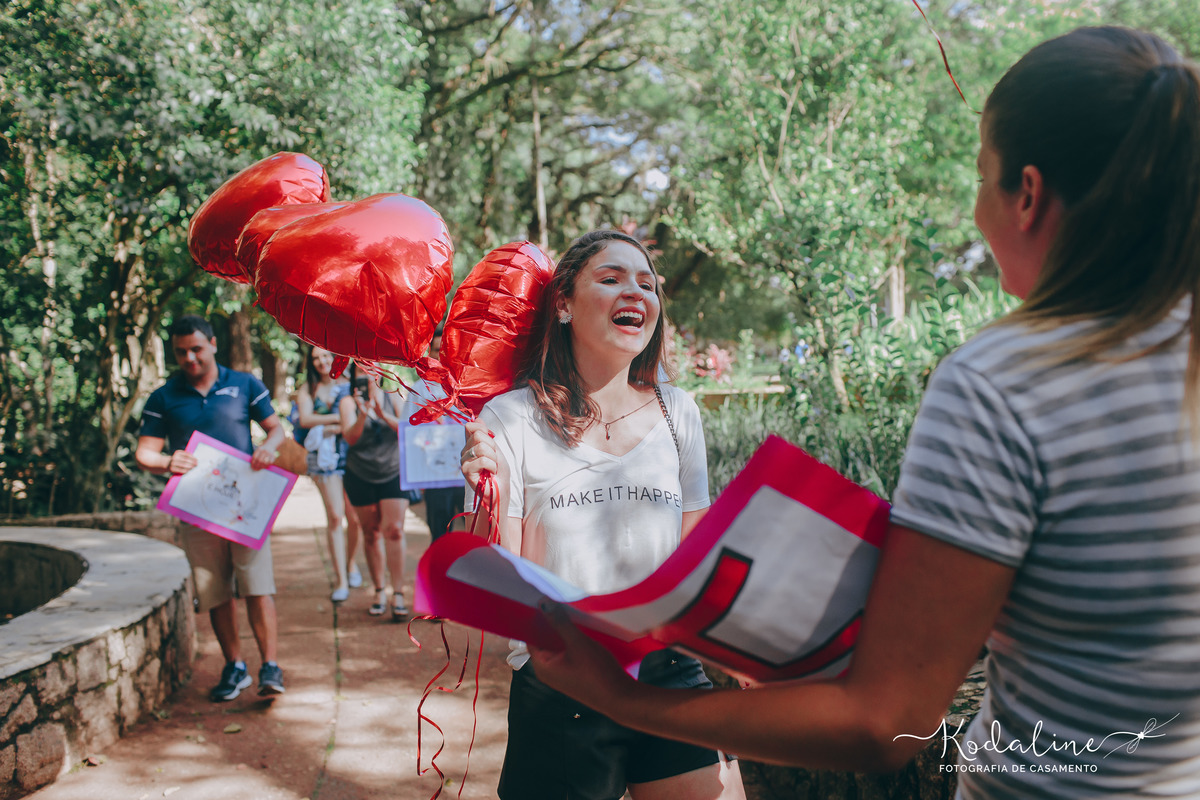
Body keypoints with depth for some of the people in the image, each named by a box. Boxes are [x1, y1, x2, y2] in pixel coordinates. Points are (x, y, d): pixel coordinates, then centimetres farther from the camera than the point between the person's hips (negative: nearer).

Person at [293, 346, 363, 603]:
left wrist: (332, 428, -10)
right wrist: (340, 418, -9)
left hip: (352, 454, 1)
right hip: (325, 457, -1)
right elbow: (305, 419, -5)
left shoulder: (349, 386, 10)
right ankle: (341, 581, -5)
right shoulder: (307, 390, 11)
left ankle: (350, 563, 27)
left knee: (355, 517, 0)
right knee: (335, 516, -10)